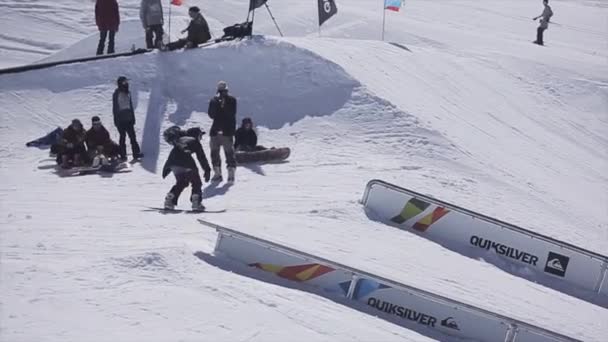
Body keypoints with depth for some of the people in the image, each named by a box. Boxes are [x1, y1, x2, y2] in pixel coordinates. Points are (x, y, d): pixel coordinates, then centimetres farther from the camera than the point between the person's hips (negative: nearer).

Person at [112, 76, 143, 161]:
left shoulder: (128, 93, 10)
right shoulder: (116, 94, -10)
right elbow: (115, 108, -10)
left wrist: (133, 118, 15)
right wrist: (116, 120, -12)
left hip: (129, 119, 6)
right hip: (121, 120, -6)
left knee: (132, 136, 3)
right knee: (122, 136, 1)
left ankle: (136, 152, 5)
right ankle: (123, 155, 8)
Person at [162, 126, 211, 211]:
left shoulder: (180, 139, 30)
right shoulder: (195, 141, 13)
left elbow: (173, 155, 31)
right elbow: (201, 157, 7)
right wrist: (207, 170, 6)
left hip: (173, 163, 5)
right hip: (186, 163, -5)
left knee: (180, 183, 24)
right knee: (196, 183, 8)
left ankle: (170, 200, 12)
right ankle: (196, 203, -6)